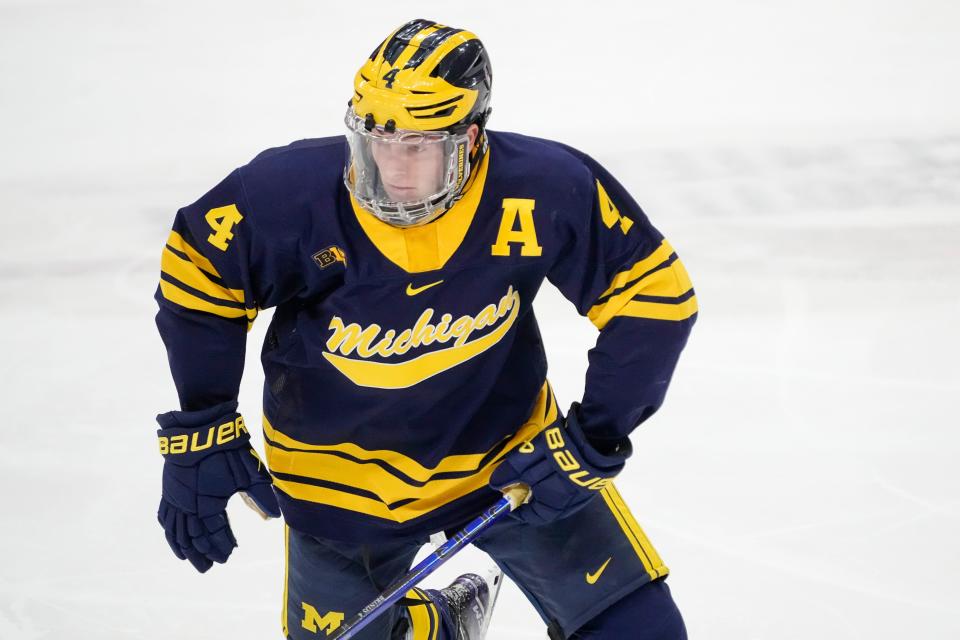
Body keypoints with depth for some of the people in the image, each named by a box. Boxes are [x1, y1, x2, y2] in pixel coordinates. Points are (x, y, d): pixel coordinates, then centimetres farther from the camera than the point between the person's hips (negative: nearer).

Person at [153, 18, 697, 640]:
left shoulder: (542, 190, -25)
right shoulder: (295, 193, -27)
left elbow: (655, 293, -14)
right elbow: (196, 273, -11)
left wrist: (593, 441, -18)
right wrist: (200, 435, -12)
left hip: (507, 448, 0)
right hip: (345, 475, 0)